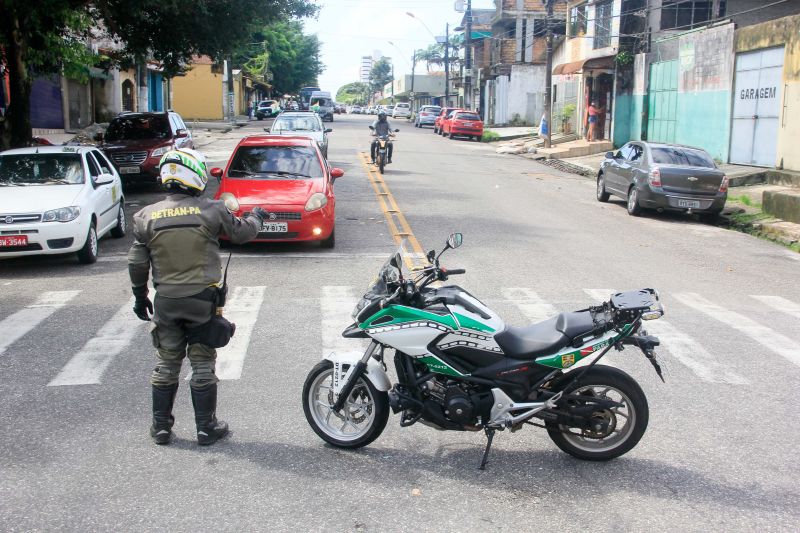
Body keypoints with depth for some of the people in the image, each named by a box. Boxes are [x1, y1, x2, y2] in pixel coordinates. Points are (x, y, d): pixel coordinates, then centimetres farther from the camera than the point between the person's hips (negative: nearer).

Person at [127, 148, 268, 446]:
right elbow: (241, 232, 5)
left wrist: (140, 296, 17)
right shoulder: (210, 210, -9)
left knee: (166, 365, 14)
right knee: (203, 365, 8)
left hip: (165, 301, 2)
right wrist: (256, 217, 27)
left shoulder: (147, 217, -2)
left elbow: (137, 263, 3)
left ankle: (161, 426, 21)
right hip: (202, 299, -2)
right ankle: (206, 427, 15)